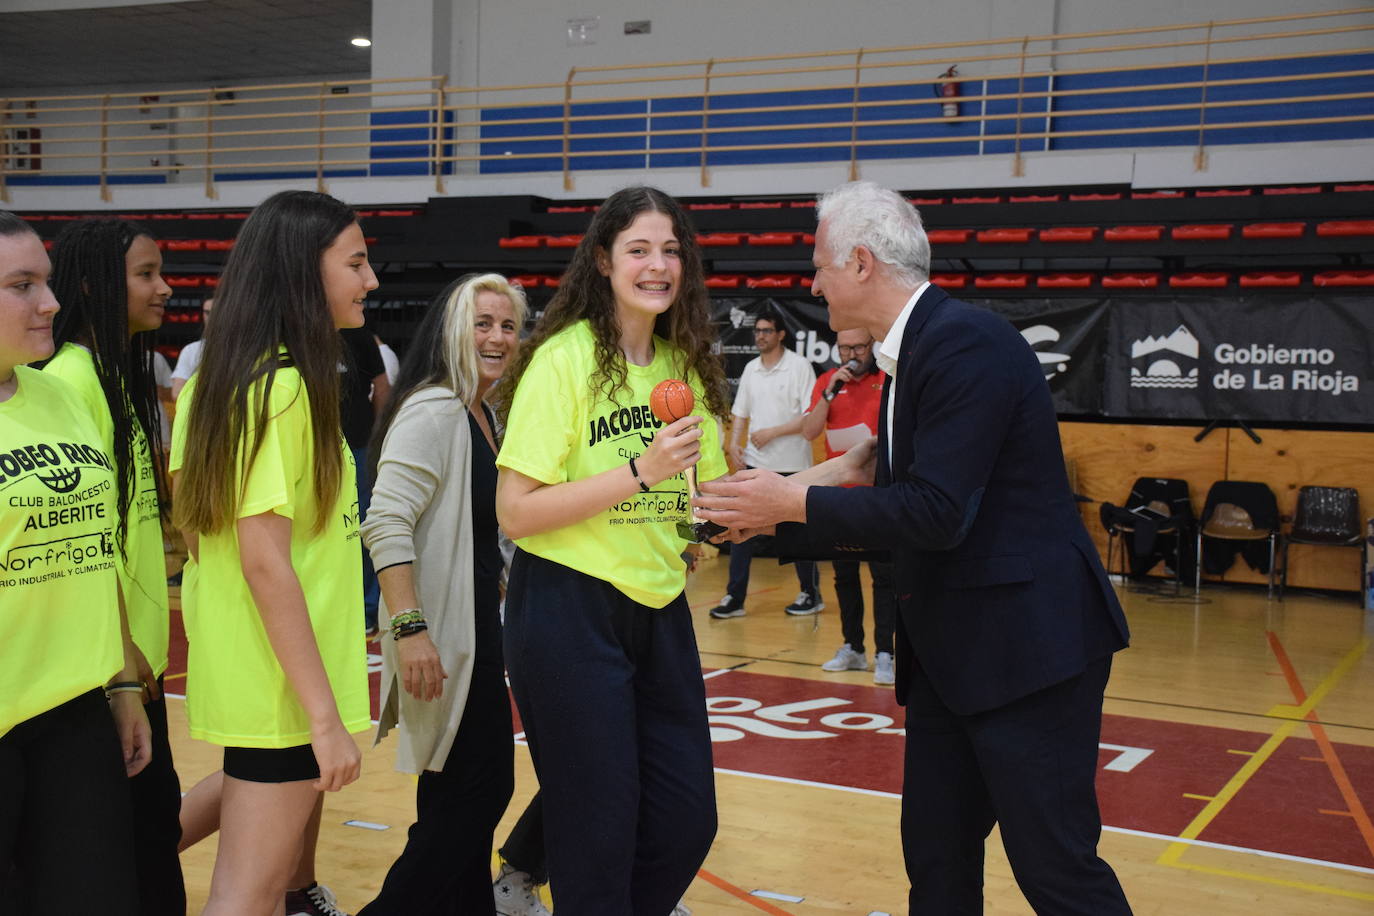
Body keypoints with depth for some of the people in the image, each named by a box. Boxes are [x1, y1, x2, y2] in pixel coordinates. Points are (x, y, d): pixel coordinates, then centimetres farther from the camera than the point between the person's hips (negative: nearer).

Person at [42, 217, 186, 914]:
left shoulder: (122, 373, 12)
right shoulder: (72, 377, -16)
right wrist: (118, 647, -18)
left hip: (139, 646, 9)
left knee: (154, 812, 16)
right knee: (141, 820, 1)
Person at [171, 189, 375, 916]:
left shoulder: (221, 378, 9)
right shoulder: (285, 386, -19)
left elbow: (196, 525, 13)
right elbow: (265, 561, -23)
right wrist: (326, 714, -21)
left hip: (252, 675, 9)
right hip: (280, 688, -9)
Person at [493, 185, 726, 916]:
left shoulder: (684, 363, 8)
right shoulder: (564, 359, -11)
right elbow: (515, 512, -17)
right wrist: (640, 473, -22)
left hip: (659, 610, 7)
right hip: (569, 611, -6)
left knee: (687, 821, 10)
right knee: (598, 830, 3)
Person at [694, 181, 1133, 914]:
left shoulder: (968, 341, -18)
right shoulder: (913, 351, 12)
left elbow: (937, 513, -25)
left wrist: (793, 502, -16)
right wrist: (778, 519, 12)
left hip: (1028, 641, -10)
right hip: (948, 650, 10)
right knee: (936, 856, 14)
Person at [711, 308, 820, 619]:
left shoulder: (799, 366, -8)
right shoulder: (751, 369, 10)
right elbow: (740, 412, 16)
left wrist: (772, 433, -17)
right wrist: (734, 442, 0)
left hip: (791, 464, -5)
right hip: (754, 463, 5)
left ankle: (811, 594, 20)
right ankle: (735, 597, 5)